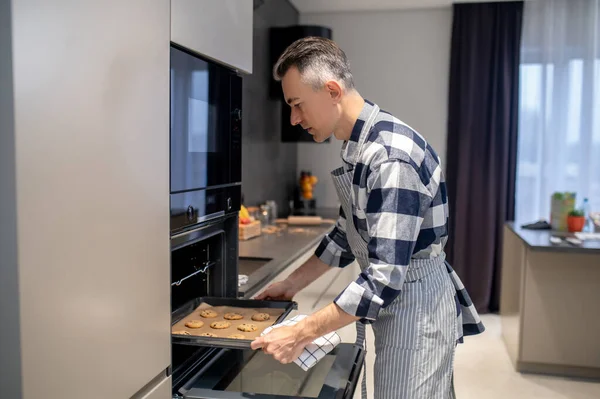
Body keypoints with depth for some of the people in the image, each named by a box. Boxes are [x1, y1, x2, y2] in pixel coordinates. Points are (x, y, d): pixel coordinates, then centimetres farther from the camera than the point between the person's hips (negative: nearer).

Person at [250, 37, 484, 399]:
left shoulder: (391, 157, -28)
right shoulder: (358, 147, 3)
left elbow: (385, 278, -30)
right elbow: (349, 234, 14)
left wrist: (301, 334, -24)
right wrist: (293, 283, 12)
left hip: (417, 306, -9)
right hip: (392, 300, 9)